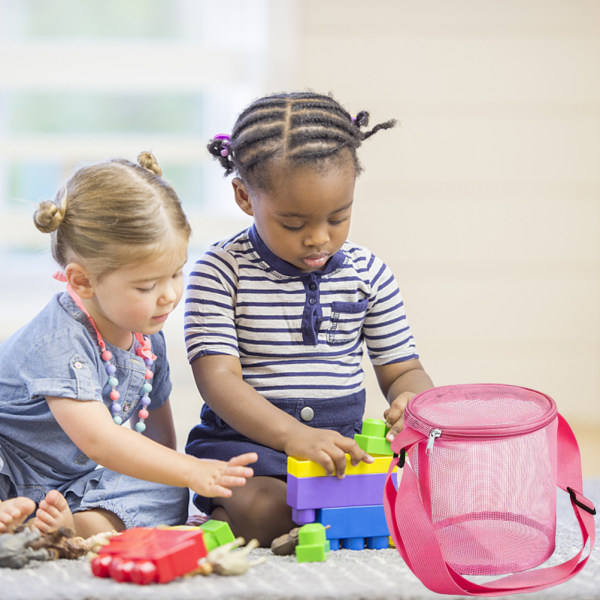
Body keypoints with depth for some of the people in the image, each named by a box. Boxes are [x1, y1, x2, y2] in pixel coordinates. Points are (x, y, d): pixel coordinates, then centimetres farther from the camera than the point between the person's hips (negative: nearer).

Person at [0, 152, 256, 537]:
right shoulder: (59, 342, -29)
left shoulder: (147, 337, -1)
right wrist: (191, 471, -42)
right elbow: (98, 440, -38)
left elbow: (158, 427, 17)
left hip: (80, 483, 7)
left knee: (166, 500, -17)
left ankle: (74, 523, -35)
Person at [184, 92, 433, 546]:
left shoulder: (369, 274, 7)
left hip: (343, 441, 5)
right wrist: (292, 434, -32)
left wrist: (411, 400, -17)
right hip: (244, 441, -5)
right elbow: (218, 377, -14)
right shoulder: (221, 271, -6)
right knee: (261, 509, -37)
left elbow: (402, 369, 11)